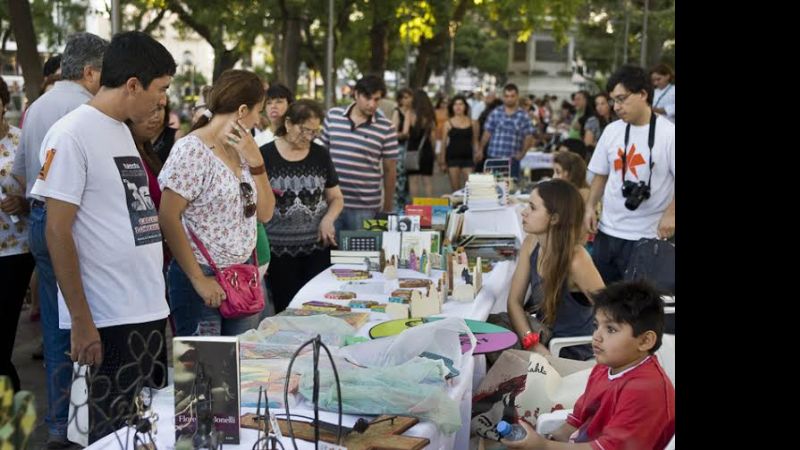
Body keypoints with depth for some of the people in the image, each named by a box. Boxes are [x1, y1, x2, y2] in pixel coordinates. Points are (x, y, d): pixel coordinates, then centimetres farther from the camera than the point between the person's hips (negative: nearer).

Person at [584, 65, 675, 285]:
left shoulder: (669, 134, -10)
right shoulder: (612, 131, 7)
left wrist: (671, 214, -21)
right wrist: (590, 206, 4)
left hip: (648, 236, -5)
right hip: (607, 231, 5)